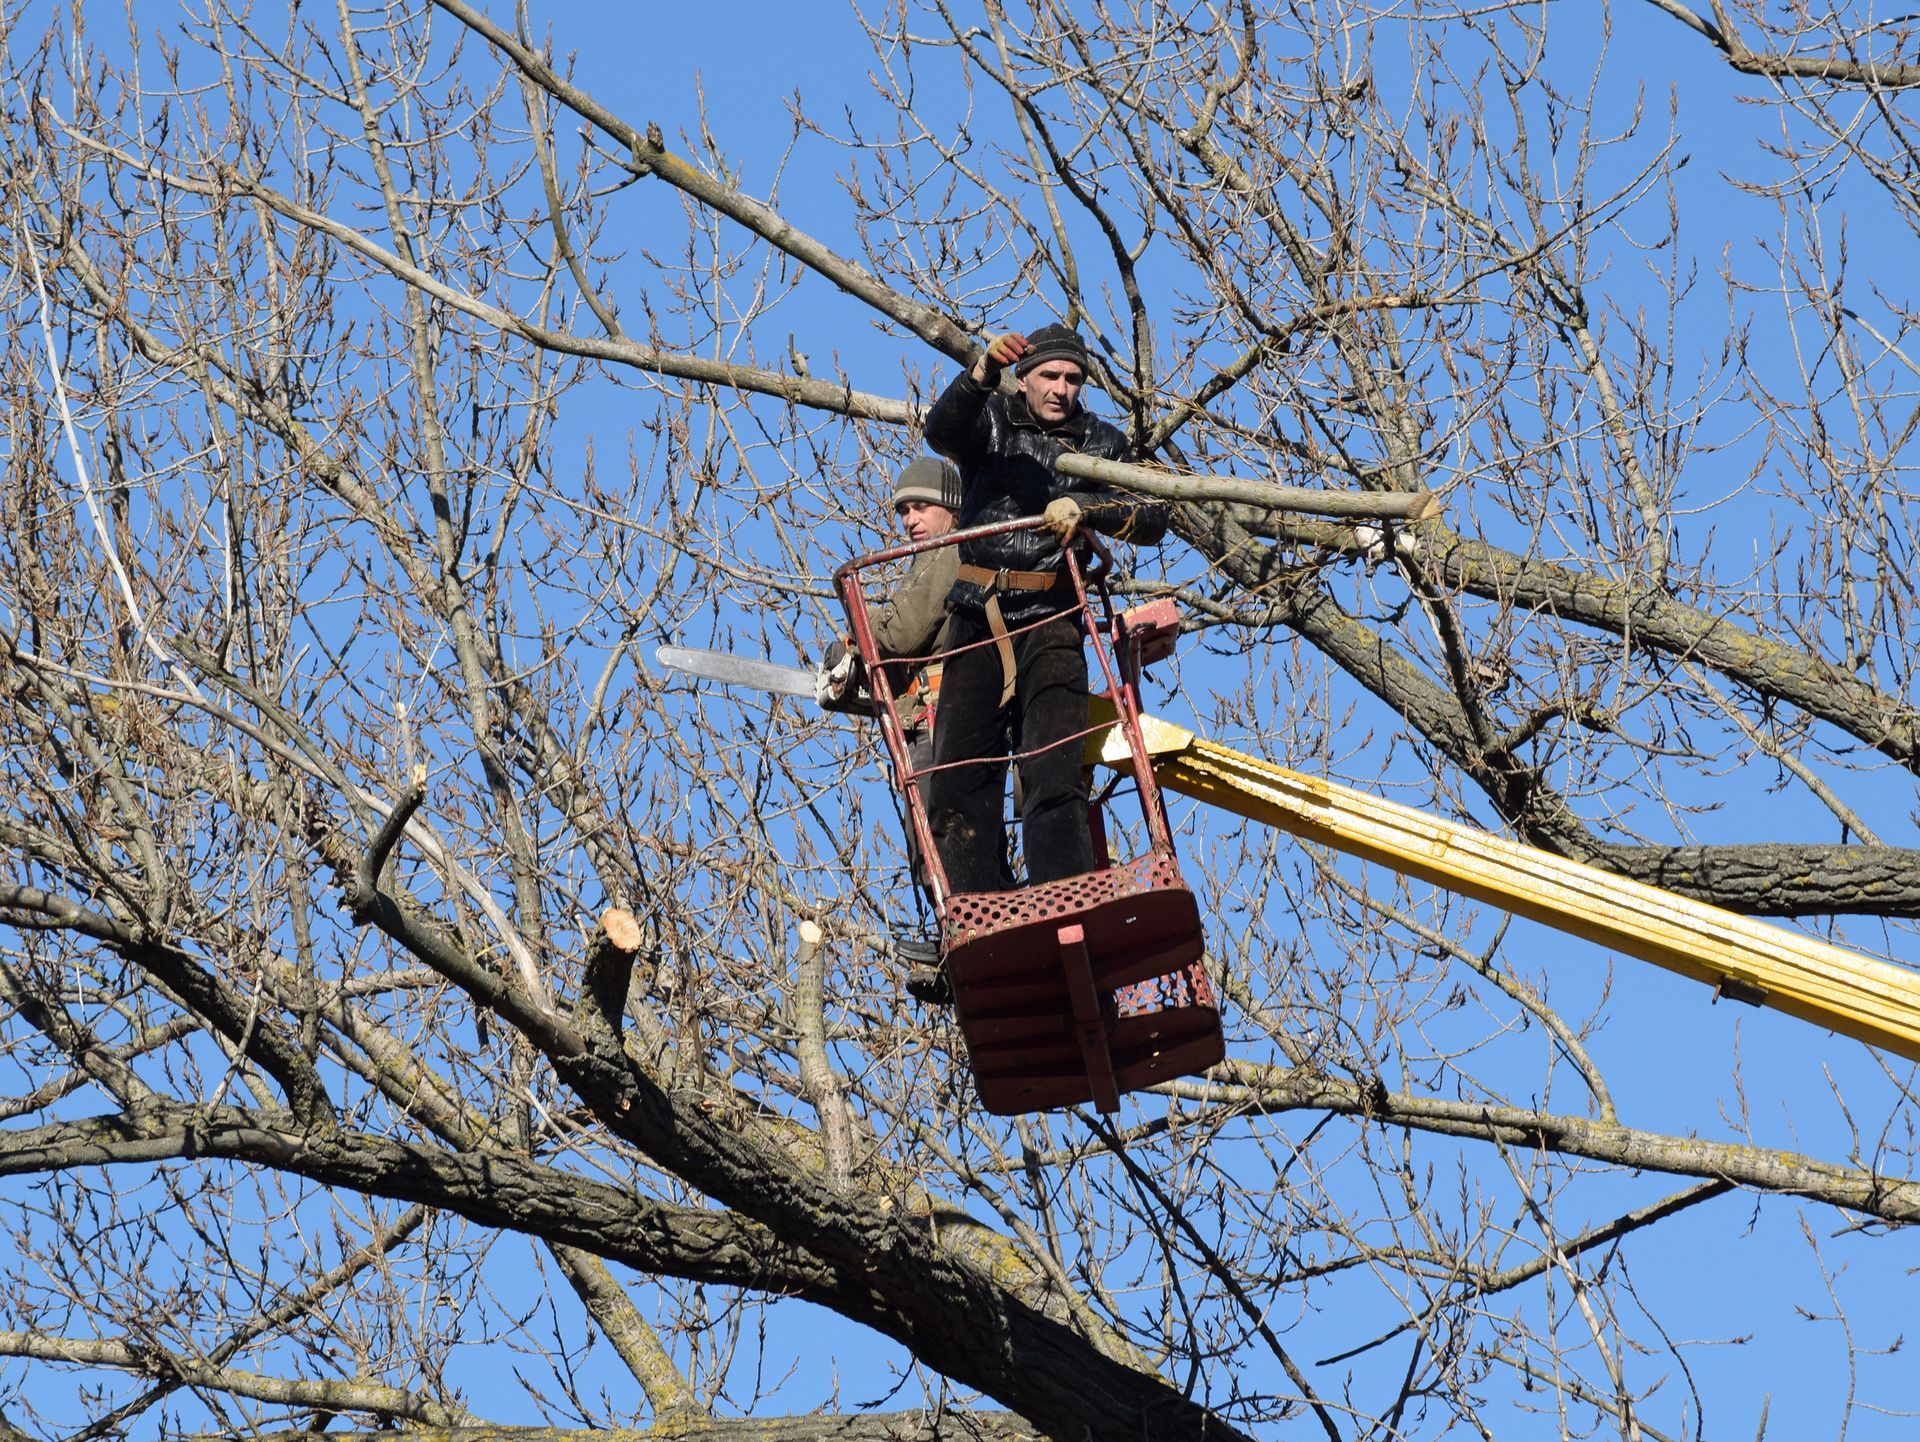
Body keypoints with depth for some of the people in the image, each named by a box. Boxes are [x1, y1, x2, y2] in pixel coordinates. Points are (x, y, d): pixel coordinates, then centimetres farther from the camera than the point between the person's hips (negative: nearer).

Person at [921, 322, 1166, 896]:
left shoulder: (1100, 444, 11)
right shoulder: (991, 421, 8)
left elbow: (1152, 521, 0)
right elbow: (941, 430, -16)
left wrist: (1084, 506, -18)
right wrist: (982, 372, -35)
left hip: (1051, 618, -1)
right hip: (977, 621, 1)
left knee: (1053, 771, -15)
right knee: (960, 774, -5)